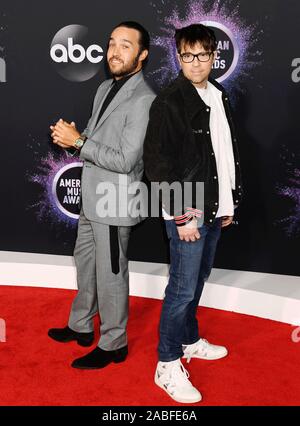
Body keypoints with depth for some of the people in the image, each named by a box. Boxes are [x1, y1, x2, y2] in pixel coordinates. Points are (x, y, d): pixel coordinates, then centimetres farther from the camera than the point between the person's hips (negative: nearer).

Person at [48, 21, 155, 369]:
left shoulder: (143, 100, -19)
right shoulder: (105, 88, 10)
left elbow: (125, 160, -23)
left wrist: (77, 141, -19)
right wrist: (71, 137, -4)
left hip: (114, 203, -9)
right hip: (91, 197, 9)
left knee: (110, 274, 4)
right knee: (84, 261, 21)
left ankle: (113, 345, 24)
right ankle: (81, 326, 41)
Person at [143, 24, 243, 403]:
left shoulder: (219, 96, 10)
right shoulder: (169, 102, -13)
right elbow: (156, 164, -16)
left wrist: (230, 200, 14)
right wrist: (180, 215, -17)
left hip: (213, 209, 8)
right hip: (187, 213, -7)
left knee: (198, 279, 19)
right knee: (183, 287, -1)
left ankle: (189, 340, 38)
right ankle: (168, 366, 14)